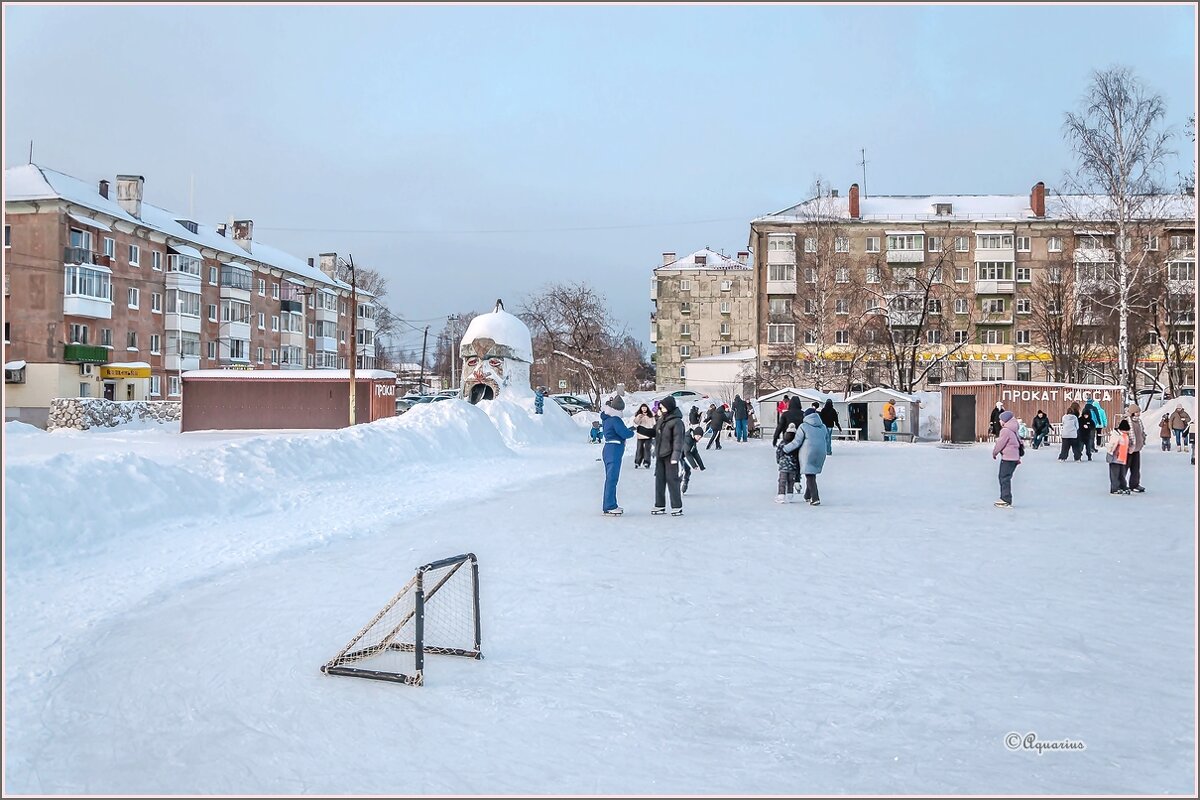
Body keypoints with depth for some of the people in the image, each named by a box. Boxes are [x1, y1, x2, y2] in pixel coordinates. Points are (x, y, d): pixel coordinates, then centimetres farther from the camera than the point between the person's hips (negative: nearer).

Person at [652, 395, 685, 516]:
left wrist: (675, 456, -23)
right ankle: (660, 506, 16)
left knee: (672, 480, -5)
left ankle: (677, 507, 1)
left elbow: (678, 440, -17)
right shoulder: (661, 420, 13)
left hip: (670, 456, -8)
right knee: (659, 479, 9)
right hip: (660, 455, 8)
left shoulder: (677, 422, -12)